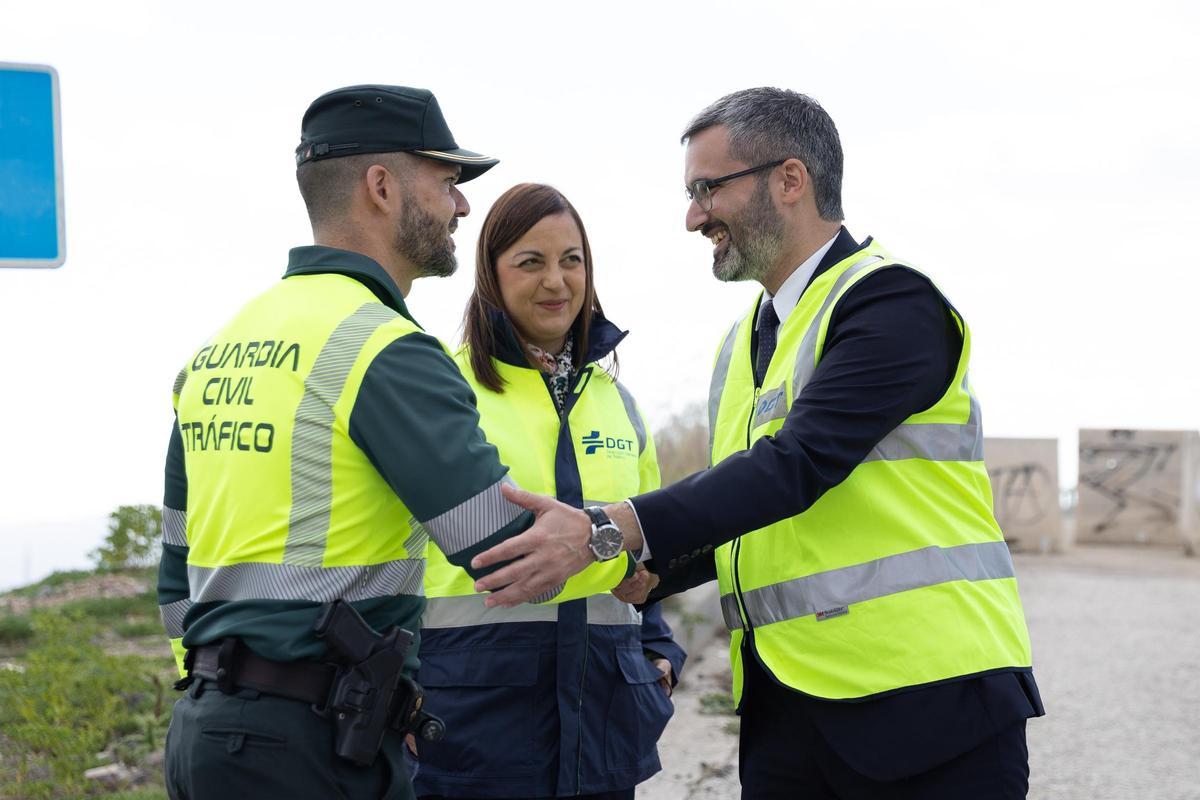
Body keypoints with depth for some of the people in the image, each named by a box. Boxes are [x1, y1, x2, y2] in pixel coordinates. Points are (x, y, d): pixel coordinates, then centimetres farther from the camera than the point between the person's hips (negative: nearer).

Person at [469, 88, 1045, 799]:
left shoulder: (892, 301, -9)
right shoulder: (742, 341, 18)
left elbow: (797, 466, -22)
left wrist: (610, 531, -28)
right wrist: (645, 572, 4)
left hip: (928, 705, -7)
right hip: (787, 709, 7)